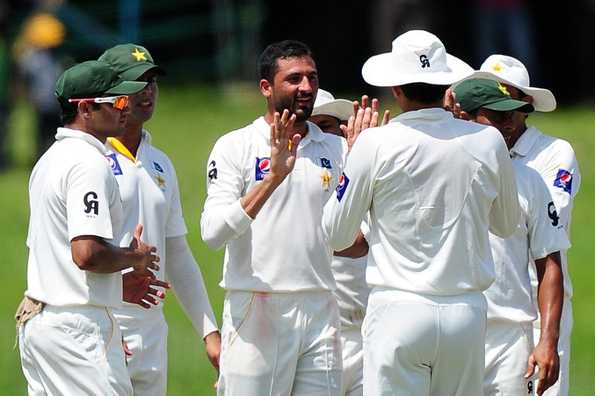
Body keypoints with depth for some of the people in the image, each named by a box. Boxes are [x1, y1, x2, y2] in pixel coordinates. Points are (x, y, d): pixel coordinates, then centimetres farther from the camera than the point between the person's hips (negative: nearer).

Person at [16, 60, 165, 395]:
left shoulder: (51, 158, 18)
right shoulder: (90, 164, -15)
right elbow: (87, 253, -26)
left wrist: (118, 285, 20)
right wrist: (135, 257, -7)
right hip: (77, 328, -10)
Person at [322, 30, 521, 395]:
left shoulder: (376, 144, -6)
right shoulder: (488, 141, 1)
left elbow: (337, 236, 4)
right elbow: (507, 224, 20)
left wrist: (352, 154, 16)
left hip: (399, 311, -3)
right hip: (467, 311, 3)